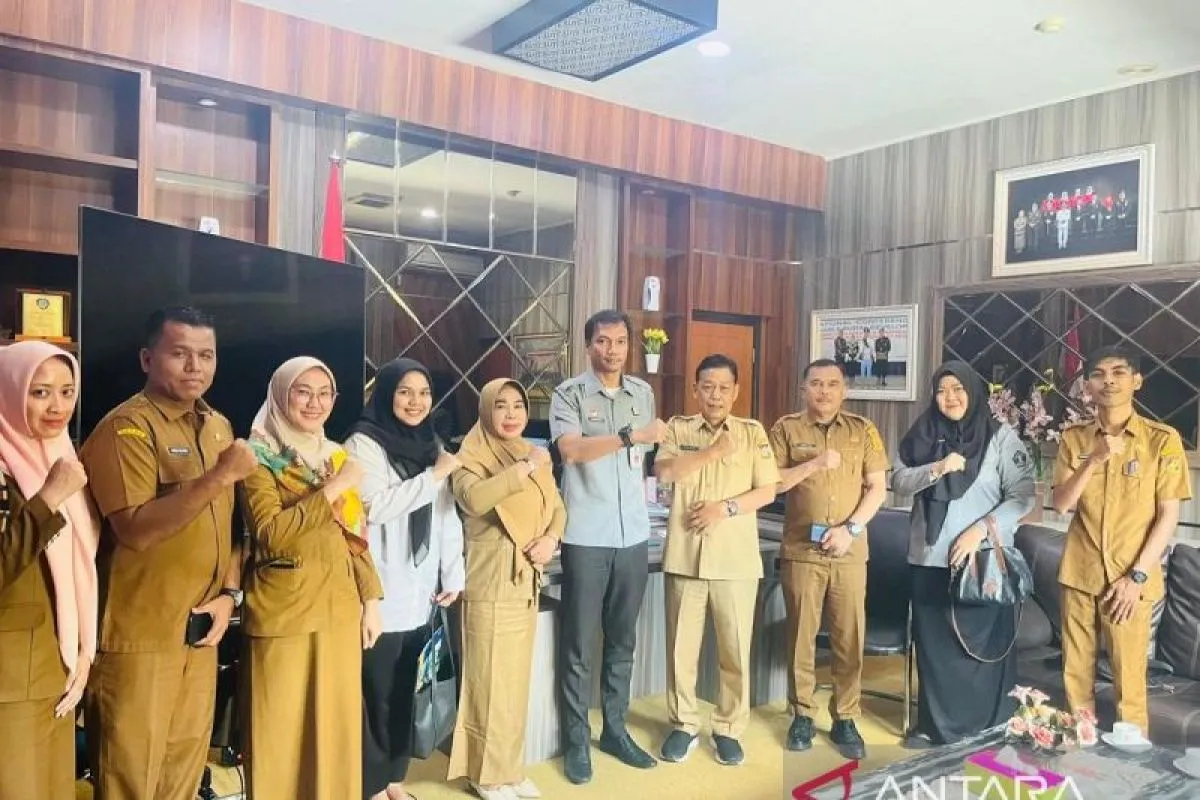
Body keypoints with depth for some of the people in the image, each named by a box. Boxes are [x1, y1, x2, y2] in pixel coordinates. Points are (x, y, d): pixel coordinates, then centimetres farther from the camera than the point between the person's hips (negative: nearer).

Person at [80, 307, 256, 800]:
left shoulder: (219, 426, 10)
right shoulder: (126, 427, -12)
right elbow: (136, 530, -22)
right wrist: (220, 476, -27)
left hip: (200, 631, 7)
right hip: (138, 633, -6)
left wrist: (229, 592, 2)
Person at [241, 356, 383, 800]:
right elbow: (270, 534, -20)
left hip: (339, 609, 6)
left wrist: (370, 599, 10)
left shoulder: (336, 455, 13)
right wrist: (332, 489, -19)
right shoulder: (258, 456, -6)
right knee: (281, 728, 3)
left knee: (338, 723, 11)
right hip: (283, 612, -5)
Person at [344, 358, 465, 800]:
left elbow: (447, 516, 13)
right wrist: (435, 475, -15)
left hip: (419, 594, 6)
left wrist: (453, 575, 9)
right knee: (377, 692, 3)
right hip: (380, 594, -6)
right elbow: (375, 506, -20)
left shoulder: (430, 445, 13)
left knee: (405, 691, 14)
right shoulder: (364, 443, -7)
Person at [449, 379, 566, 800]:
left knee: (517, 680, 15)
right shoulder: (471, 456, -10)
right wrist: (524, 469, -28)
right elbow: (472, 498, -30)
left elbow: (557, 507, 11)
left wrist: (551, 538, -8)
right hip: (490, 584, -6)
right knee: (491, 681, 2)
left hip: (526, 582, 7)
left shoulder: (536, 457, 11)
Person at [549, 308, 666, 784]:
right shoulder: (569, 393, -5)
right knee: (578, 643, 4)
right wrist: (631, 436, -25)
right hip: (586, 536, -4)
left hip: (634, 535, 5)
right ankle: (576, 740, 17)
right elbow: (571, 449, -21)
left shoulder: (643, 393, 10)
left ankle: (615, 729, 28)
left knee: (622, 640, 14)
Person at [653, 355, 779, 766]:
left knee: (735, 649, 7)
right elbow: (664, 472, -11)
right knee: (682, 646, 9)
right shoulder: (678, 428, 6)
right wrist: (712, 452, -16)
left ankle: (728, 729, 24)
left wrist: (725, 508, -12)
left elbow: (767, 490, 0)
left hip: (736, 559, 0)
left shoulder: (753, 432, 4)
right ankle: (684, 724, 26)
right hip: (685, 555, 1)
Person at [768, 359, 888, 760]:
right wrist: (814, 463, -15)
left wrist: (851, 528, -9)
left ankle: (845, 719, 18)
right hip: (801, 549, -1)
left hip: (850, 550, 1)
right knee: (801, 636, 7)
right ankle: (802, 715, 20)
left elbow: (877, 487, 3)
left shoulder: (862, 430, 6)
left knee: (850, 638, 5)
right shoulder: (786, 428, 3)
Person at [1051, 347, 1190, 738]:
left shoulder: (1163, 439, -4)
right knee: (1076, 674, 11)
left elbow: (1169, 515, -5)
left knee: (1129, 681, 1)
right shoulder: (1074, 438, 4)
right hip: (1079, 574, 3)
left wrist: (1137, 576, -10)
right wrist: (1094, 460, -17)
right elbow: (1061, 504, -3)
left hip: (1129, 578, -3)